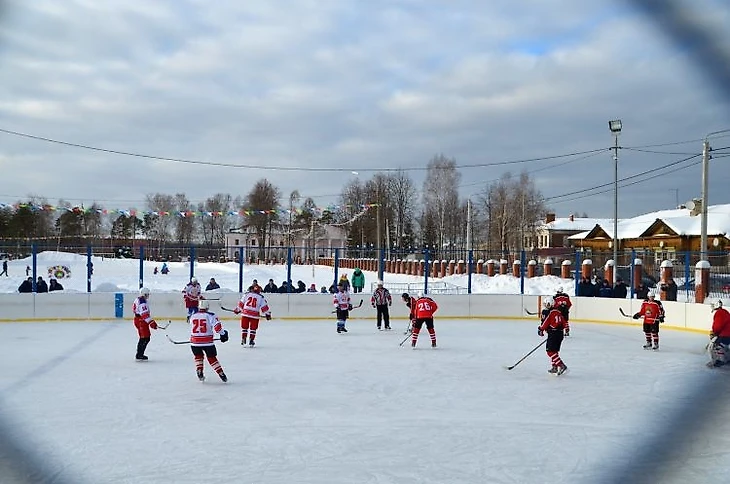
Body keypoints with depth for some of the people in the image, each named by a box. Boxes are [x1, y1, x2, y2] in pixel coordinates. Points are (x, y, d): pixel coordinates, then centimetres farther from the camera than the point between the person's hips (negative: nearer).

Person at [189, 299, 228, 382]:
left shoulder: (192, 316, 9)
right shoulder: (210, 315, -5)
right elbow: (217, 326, -17)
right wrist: (223, 333, -4)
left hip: (195, 341, 2)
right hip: (207, 341, -2)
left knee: (198, 356, 26)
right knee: (212, 358, 11)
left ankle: (199, 373, 17)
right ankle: (221, 375, 8)